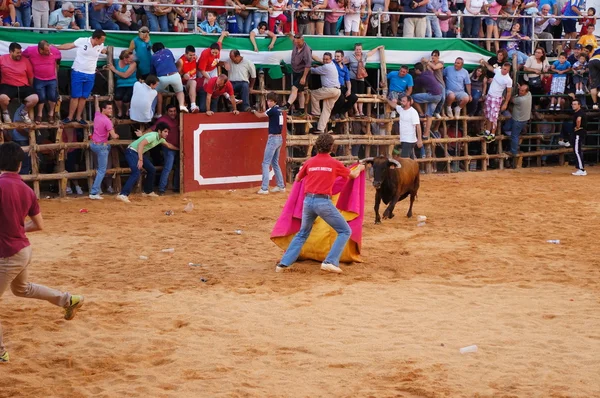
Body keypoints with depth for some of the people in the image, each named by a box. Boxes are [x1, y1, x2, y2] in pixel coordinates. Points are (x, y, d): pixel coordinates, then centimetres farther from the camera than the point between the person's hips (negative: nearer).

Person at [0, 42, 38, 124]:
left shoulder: (25, 61, 1)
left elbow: (31, 77, 10)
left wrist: (32, 89, 13)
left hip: (24, 87, 2)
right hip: (8, 86, -2)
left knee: (35, 99, -23)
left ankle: (24, 112, 11)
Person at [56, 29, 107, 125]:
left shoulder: (100, 45, -2)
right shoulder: (82, 41, -15)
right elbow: (69, 45, -3)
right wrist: (55, 47, -2)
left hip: (90, 75, 4)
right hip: (78, 73, -4)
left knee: (84, 97, 9)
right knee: (75, 96, -2)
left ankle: (78, 117, 18)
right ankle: (70, 117, 7)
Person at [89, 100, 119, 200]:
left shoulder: (97, 115, 3)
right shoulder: (107, 121, -19)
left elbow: (97, 106, 26)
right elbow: (114, 136, -20)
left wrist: (97, 98, 45)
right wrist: (117, 135, 4)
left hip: (92, 144, 8)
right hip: (101, 146, -8)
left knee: (108, 146, 39)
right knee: (102, 171, -3)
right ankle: (94, 193, -11)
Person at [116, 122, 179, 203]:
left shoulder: (161, 138, 10)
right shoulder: (153, 136, -21)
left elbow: (168, 145, 32)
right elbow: (141, 144, -31)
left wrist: (178, 149, 39)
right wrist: (140, 160, -32)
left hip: (139, 153, 10)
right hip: (132, 151, -10)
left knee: (152, 170, 14)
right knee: (136, 172, -26)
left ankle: (148, 191, 28)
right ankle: (123, 195, -35)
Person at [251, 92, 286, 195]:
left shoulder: (272, 110, -13)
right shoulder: (279, 110, 11)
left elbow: (260, 115, 1)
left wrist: (254, 111, 20)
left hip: (273, 138, -9)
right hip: (279, 138, 9)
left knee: (266, 163, -8)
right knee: (275, 163, 18)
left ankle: (264, 188, -13)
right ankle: (281, 186, 21)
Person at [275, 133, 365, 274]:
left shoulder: (309, 162, 7)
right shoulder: (334, 163, 1)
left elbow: (297, 179, 23)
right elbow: (353, 175, 18)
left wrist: (302, 169, 45)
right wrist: (359, 168, 41)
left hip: (308, 201, 4)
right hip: (323, 202, -4)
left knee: (302, 234, 23)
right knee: (345, 231, 7)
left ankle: (284, 263, 15)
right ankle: (330, 262, -6)